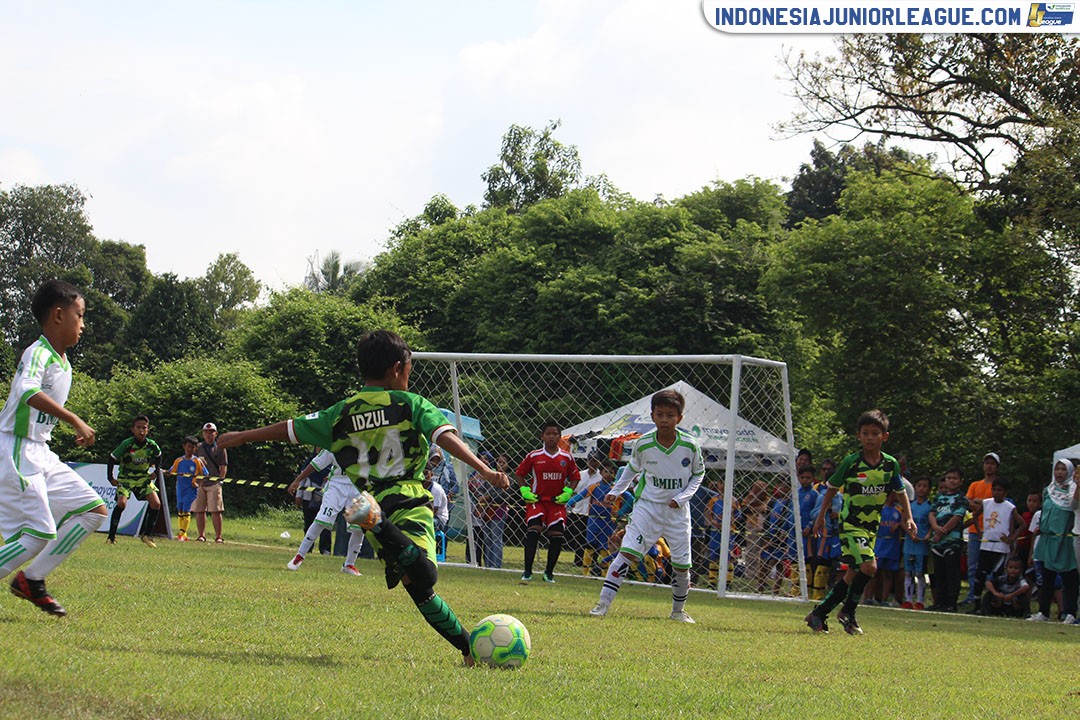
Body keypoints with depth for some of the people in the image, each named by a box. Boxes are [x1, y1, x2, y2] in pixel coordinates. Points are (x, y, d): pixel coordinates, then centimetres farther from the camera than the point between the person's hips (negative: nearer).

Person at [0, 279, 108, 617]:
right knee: (38, 534, -14)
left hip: (41, 454, 9)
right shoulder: (37, 354, -16)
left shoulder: (63, 362, 13)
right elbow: (28, 392, -37)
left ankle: (32, 579, 7)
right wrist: (74, 420, -41)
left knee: (94, 510, 6)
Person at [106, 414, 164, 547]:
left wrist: (157, 471, 4)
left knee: (156, 503, -13)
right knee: (121, 503, -25)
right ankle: (111, 537, -15)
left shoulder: (152, 445, -13)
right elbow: (112, 458, -10)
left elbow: (158, 456, 11)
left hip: (144, 477, 3)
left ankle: (146, 535, 2)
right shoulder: (126, 444, -22)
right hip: (125, 477, -3)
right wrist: (110, 477, -12)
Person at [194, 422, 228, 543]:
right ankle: (201, 535, 6)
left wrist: (220, 480, -3)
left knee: (216, 511, -9)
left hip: (214, 484, -2)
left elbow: (224, 467, 8)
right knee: (199, 510, 0)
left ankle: (218, 536, -7)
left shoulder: (220, 448, 10)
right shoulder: (198, 448, 13)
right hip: (199, 484, 2)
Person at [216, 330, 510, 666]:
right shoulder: (411, 404, 8)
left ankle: (468, 647, 2)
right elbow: (446, 437, -6)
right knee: (424, 576, -27)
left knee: (420, 589, 9)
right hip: (409, 501, -4)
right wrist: (485, 470, -13)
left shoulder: (341, 414, 17)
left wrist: (242, 436, 37)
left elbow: (291, 428, 24)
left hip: (371, 499, 4)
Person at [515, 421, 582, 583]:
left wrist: (567, 492, -2)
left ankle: (549, 573, 15)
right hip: (537, 500, -2)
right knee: (533, 531, -18)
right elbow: (520, 473, 9)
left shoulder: (566, 457, 3)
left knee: (557, 536, -2)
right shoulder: (534, 456, -1)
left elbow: (575, 477, 12)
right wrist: (525, 491, -4)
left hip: (557, 502, 2)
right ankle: (527, 571, -11)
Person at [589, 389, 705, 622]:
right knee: (627, 552, -16)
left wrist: (682, 498, -8)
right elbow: (633, 469, 11)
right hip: (647, 505, -1)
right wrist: (615, 492, 6)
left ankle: (678, 610, 28)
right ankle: (603, 604, -16)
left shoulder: (690, 446, -10)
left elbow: (698, 473, 5)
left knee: (682, 564, 5)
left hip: (677, 509, 1)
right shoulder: (643, 444, -8)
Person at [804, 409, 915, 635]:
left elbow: (900, 492, 13)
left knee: (853, 575, 8)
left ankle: (819, 614, 18)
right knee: (869, 566, -21)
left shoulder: (891, 464, -1)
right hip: (850, 523, -5)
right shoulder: (850, 462, -11)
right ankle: (848, 612, -3)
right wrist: (821, 517, 7)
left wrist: (908, 518, 2)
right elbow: (832, 488, 3)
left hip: (871, 526, 5)